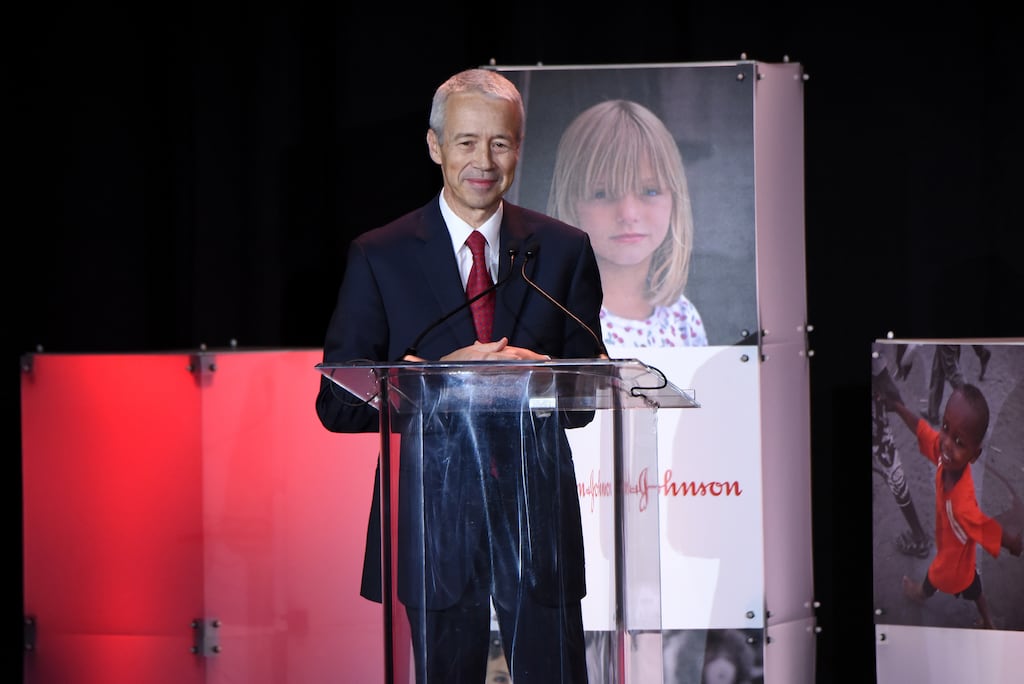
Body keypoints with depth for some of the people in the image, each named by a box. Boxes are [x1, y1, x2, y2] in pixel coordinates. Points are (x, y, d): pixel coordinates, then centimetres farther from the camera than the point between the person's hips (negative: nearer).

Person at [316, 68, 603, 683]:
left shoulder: (565, 251, 8)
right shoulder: (380, 257, 2)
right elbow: (337, 405, -2)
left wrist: (539, 377, -15)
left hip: (538, 510, 1)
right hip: (433, 512, -1)